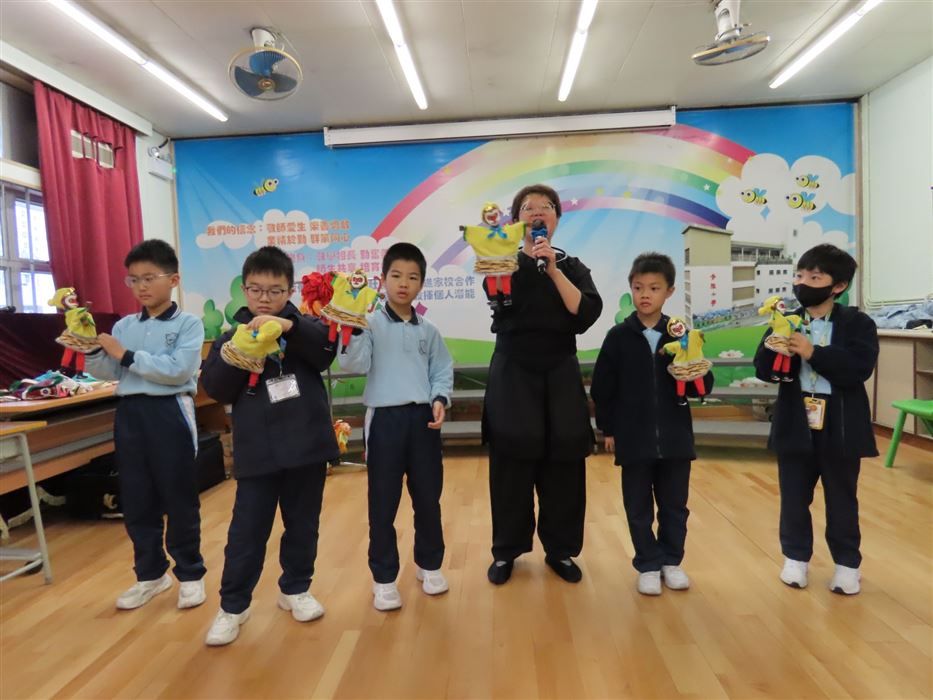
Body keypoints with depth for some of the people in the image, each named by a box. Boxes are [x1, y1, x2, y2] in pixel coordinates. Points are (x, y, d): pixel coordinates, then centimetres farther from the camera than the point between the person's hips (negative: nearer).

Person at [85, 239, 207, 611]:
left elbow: (177, 370, -19)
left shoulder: (188, 323, -5)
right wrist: (91, 350, -11)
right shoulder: (124, 326, 11)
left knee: (179, 498, 5)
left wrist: (127, 355, -15)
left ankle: (190, 573, 22)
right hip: (129, 415, 5)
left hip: (170, 414, -5)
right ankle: (150, 573, 31)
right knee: (135, 500, 13)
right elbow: (108, 373, 6)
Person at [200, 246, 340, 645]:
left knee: (303, 525, 15)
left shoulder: (303, 326, 4)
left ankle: (295, 589, 35)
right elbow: (215, 389, -2)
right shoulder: (232, 336, 4)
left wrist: (291, 327, -28)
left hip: (306, 444, 1)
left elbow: (327, 351, -16)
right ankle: (233, 606, 24)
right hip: (257, 451, 0)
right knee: (247, 531, 6)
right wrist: (232, 356, -19)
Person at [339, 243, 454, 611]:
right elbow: (354, 364, -11)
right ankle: (384, 577, 21)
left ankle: (429, 565, 33)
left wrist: (439, 400, -8)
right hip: (385, 419, -3)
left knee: (428, 497, 12)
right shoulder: (371, 324, -1)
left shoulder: (429, 330, 9)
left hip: (423, 420, 3)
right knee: (383, 503, 5)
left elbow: (443, 371, 9)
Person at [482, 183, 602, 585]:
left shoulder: (571, 266, 10)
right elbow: (495, 290, -18)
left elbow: (586, 313, -9)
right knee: (511, 464, 2)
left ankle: (560, 550, 22)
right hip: (513, 374, -1)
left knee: (564, 464, 4)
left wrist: (553, 268, -14)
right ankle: (506, 551, 19)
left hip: (560, 374, 2)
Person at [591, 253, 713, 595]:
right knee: (638, 508, 10)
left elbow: (704, 385, 2)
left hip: (675, 437, 1)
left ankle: (671, 560, 34)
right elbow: (601, 387, 0)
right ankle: (648, 565, 27)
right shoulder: (619, 336, -4)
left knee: (674, 506, 15)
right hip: (633, 438, -1)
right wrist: (608, 429, 0)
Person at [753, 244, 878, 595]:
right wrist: (770, 350, -26)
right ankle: (795, 557, 30)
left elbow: (860, 368, -19)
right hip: (795, 425, 2)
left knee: (842, 500, 14)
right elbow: (764, 371, -5)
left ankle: (847, 564, 30)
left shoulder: (857, 323, -4)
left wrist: (814, 353, -29)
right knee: (794, 497, 13)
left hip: (840, 427, -2)